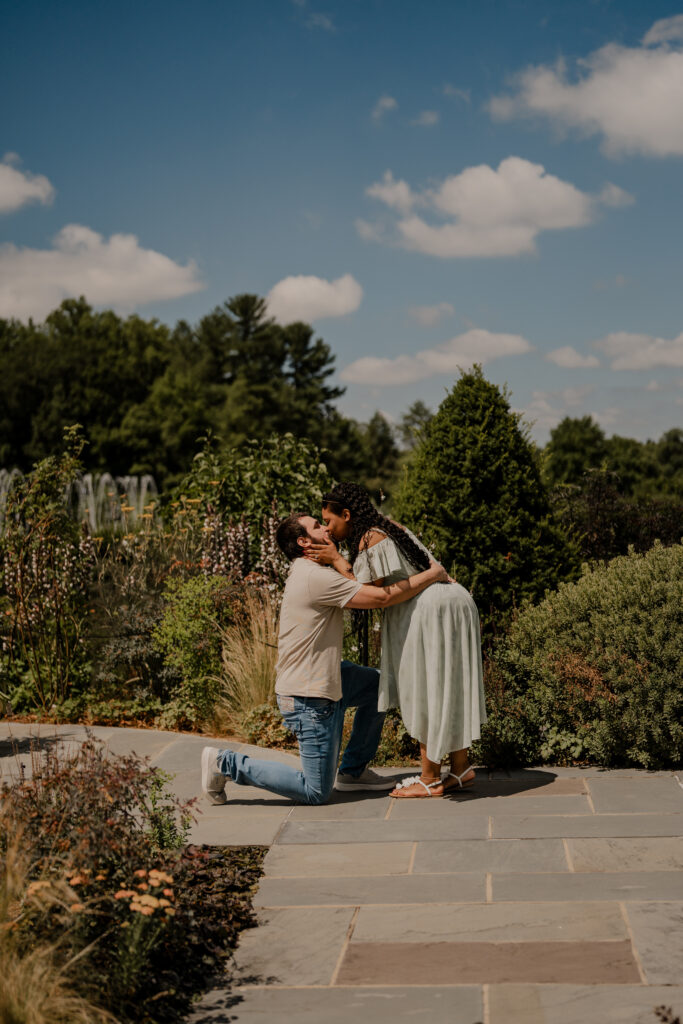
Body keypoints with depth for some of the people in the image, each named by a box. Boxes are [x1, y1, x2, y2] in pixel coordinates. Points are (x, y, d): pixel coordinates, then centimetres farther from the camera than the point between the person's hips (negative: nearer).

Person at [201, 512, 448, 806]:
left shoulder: (308, 573, 11)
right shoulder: (315, 577, -21)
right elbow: (384, 597, -22)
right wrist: (431, 575, -11)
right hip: (308, 698, -10)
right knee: (316, 793, -1)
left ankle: (353, 771, 24)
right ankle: (226, 763, 4)